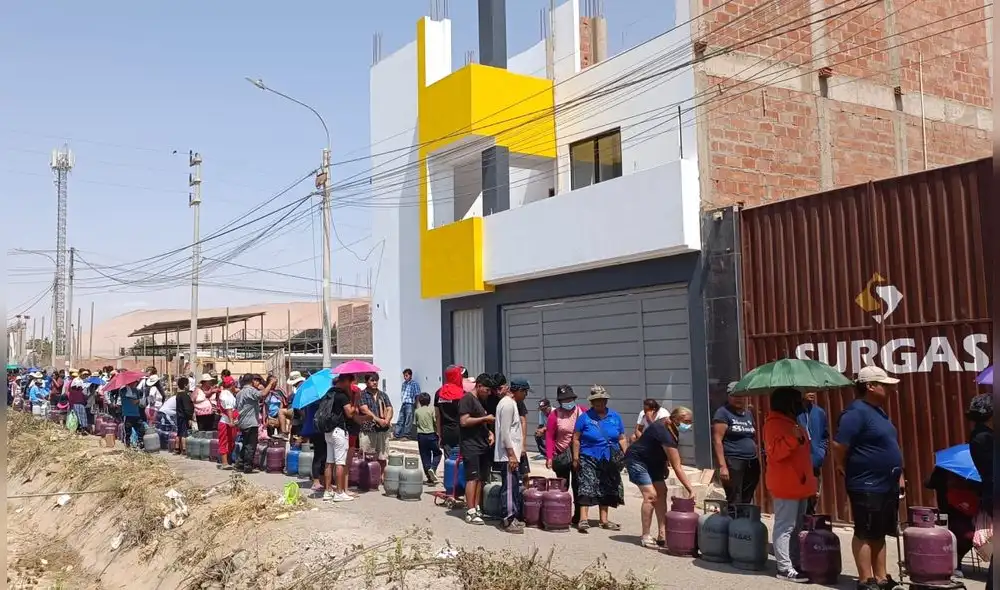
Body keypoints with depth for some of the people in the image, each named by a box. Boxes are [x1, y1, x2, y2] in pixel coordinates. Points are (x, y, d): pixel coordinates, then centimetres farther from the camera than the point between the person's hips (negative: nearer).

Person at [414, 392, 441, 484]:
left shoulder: (417, 411, 2)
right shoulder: (431, 409, -4)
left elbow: (416, 423, 3)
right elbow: (436, 423, -7)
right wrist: (438, 434, 1)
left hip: (421, 436, 2)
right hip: (431, 435, -2)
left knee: (425, 456, 7)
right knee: (437, 453, 14)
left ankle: (430, 479, 9)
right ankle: (432, 468, -12)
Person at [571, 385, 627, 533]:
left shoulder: (615, 417, 6)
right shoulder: (585, 417, -4)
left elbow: (622, 438, 10)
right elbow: (576, 438, -1)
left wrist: (627, 455, 1)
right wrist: (575, 458, -6)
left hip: (610, 460, 4)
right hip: (589, 458, -4)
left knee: (606, 489, 11)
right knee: (587, 486, -16)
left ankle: (604, 520, 22)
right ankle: (583, 519, -16)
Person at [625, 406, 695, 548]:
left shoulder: (668, 424, -4)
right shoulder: (665, 433, -31)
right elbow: (677, 467, -31)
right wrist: (690, 490, -29)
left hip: (652, 461, 10)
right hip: (637, 460, -10)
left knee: (662, 493, -1)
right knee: (651, 495, -19)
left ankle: (662, 535, -1)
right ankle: (645, 536, -9)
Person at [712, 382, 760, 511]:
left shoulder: (748, 414, 18)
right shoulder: (723, 413, -3)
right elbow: (717, 440, -10)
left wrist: (758, 460, 16)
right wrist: (722, 465, -18)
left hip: (751, 463, 7)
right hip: (733, 462, -7)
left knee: (746, 501, 8)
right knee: (734, 503, -9)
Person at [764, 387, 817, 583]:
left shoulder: (794, 422, 19)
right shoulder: (774, 422, -13)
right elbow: (774, 452, -23)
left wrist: (810, 482, 25)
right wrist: (792, 438, -35)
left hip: (799, 484, 10)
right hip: (785, 486, -10)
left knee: (797, 527, 14)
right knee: (785, 526, -8)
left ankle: (795, 563, 22)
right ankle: (784, 568, -6)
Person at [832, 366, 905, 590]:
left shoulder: (878, 411, 13)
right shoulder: (856, 412, -18)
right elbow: (839, 446, -24)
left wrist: (898, 476, 19)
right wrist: (845, 470, -10)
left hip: (886, 485, 9)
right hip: (867, 486, -9)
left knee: (879, 534, 15)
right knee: (865, 534, -1)